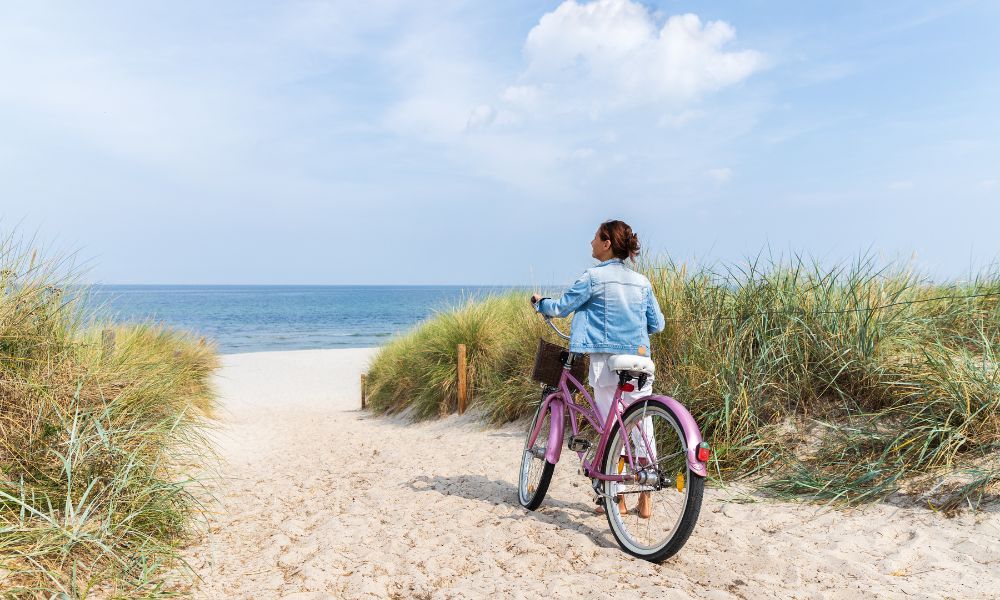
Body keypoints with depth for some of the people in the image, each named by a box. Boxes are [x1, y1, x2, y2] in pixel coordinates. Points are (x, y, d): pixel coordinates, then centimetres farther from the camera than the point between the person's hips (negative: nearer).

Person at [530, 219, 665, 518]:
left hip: (606, 361, -5)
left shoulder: (594, 277, -7)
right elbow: (657, 324, 13)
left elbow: (560, 308, -1)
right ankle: (645, 499, 16)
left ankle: (619, 499, 13)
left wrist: (539, 302, 19)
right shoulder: (642, 281, 9)